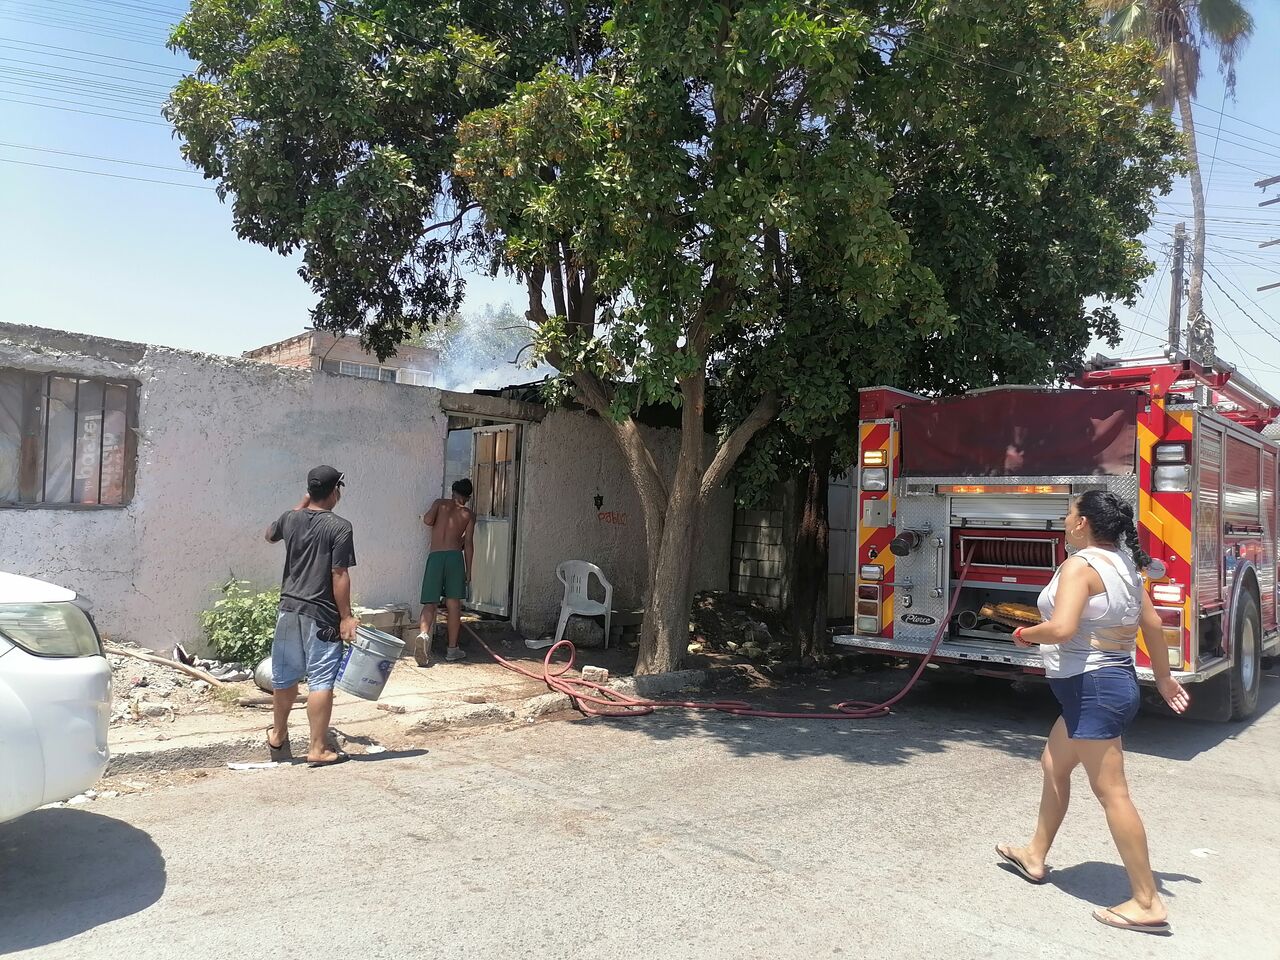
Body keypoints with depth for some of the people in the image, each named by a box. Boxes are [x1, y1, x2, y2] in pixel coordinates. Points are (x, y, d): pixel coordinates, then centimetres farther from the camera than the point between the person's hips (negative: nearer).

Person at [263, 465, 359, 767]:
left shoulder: (291, 519, 3)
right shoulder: (339, 527, -13)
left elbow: (270, 535, 28)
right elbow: (339, 576, -16)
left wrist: (301, 505, 28)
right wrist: (346, 617, -10)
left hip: (289, 609, 6)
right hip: (321, 615, -6)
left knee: (285, 676, 19)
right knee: (321, 681, 0)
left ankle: (278, 735, 39)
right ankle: (318, 749, 3)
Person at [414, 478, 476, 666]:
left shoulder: (440, 503, 12)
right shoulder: (468, 514, 11)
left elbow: (428, 520, -7)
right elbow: (468, 543, 4)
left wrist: (438, 520, 17)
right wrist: (468, 570, 8)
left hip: (434, 557, 0)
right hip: (455, 557, 0)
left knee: (430, 603, 0)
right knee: (453, 605, 6)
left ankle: (423, 634, -28)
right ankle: (453, 649, 9)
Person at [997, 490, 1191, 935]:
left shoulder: (1080, 565, -18)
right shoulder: (1125, 564, 10)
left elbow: (1061, 629, -29)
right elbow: (1153, 624, 16)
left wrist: (1024, 634, -9)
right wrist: (1164, 679, 26)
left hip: (1091, 686, -10)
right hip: (1116, 679, 10)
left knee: (1111, 792, -3)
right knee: (1054, 766, 21)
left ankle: (1147, 903, 4)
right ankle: (1035, 856, 34)